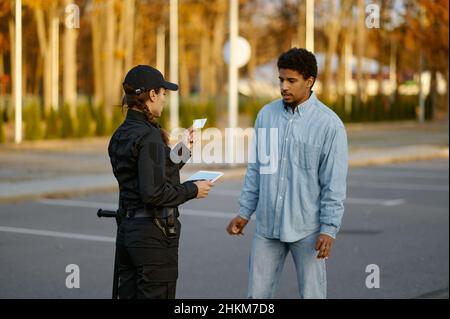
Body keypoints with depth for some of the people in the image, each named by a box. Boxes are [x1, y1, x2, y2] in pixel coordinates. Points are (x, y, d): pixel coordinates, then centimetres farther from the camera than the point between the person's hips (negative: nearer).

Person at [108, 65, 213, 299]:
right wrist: (192, 190, -10)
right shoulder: (149, 136, -17)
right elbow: (153, 193, -23)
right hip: (154, 234, -9)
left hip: (127, 230, 9)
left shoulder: (120, 135, 10)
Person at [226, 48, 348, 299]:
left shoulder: (329, 124, -9)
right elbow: (255, 169, 11)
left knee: (312, 294, 5)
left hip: (307, 229, -4)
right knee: (258, 294, 8)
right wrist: (244, 212, 9)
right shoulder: (267, 115, 5)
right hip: (267, 226, 4)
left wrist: (329, 229, -13)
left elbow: (335, 183, -9)